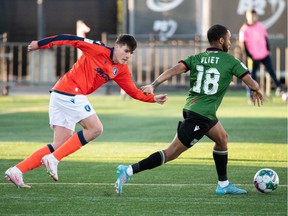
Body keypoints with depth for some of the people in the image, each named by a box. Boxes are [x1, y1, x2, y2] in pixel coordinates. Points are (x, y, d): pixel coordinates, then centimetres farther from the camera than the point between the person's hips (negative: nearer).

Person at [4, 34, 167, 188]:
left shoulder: (122, 70, 12)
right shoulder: (99, 49, -11)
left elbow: (134, 92, 15)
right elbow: (71, 40, -10)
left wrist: (153, 98, 1)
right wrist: (40, 44, -12)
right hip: (70, 92, -9)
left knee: (60, 145, 5)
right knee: (95, 128, -12)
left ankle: (17, 171, 2)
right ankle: (53, 159, -13)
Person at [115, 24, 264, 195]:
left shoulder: (197, 58, 11)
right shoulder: (230, 61, -3)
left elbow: (174, 70, -4)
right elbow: (251, 83, -2)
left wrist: (153, 85, -12)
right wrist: (257, 91, 21)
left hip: (191, 108, 8)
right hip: (201, 116, -8)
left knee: (222, 139, 26)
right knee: (171, 153, -7)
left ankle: (223, 185, 32)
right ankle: (129, 171, -15)